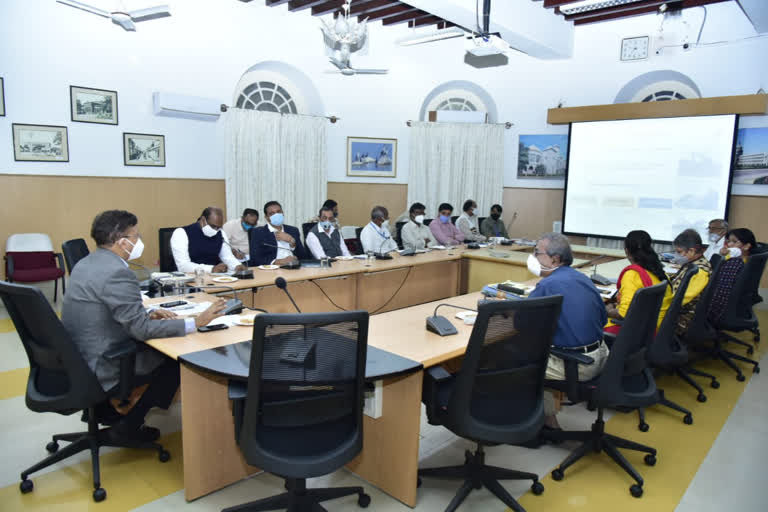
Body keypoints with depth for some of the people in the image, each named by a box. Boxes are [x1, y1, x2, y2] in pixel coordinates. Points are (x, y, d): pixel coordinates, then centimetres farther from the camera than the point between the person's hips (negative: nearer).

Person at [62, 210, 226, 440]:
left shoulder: (87, 264, 6)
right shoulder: (117, 273, -25)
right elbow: (142, 329, -24)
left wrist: (147, 315, 6)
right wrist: (196, 322, -21)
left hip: (78, 361, 9)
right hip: (100, 372, -9)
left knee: (157, 347, 22)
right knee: (175, 359, 5)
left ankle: (103, 407, 25)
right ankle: (130, 424, 12)